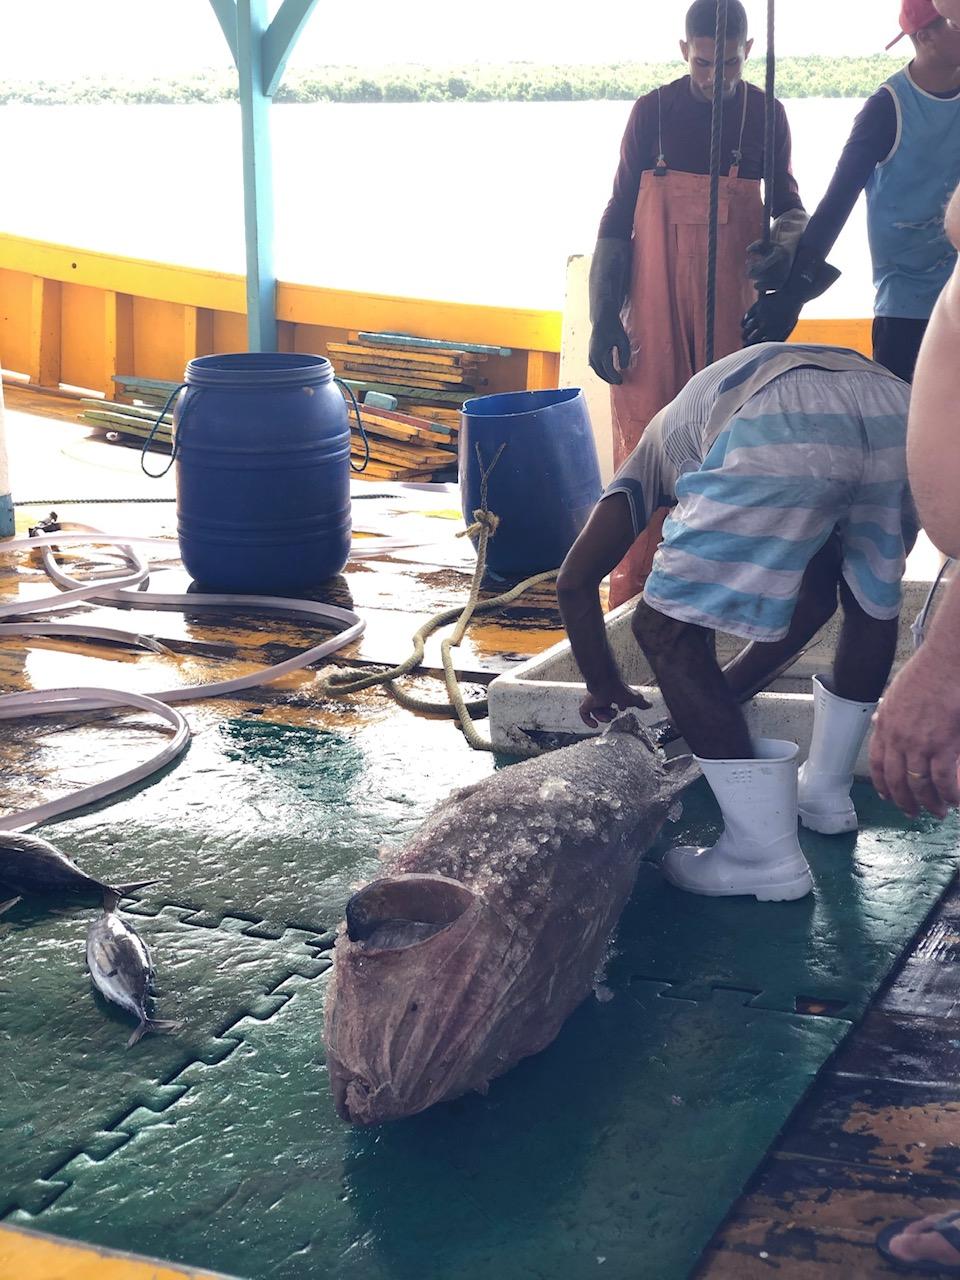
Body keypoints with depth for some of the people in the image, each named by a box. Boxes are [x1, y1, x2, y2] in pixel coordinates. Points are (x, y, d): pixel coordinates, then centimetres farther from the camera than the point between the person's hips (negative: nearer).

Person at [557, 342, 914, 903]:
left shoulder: (659, 445, 36)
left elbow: (576, 581, 23)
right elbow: (811, 601, 42)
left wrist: (607, 688, 38)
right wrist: (726, 689, 47)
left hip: (781, 435, -5)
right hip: (898, 411, 6)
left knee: (667, 627, 8)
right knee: (874, 597, 33)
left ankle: (766, 853, 9)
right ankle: (827, 792, 45)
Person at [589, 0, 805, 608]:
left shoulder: (765, 114, 4)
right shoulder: (652, 112, 0)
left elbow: (787, 201, 11)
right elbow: (619, 214, 2)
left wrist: (790, 234, -15)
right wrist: (603, 317, -4)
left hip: (731, 299, 2)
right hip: (654, 302, -2)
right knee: (647, 429, -5)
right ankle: (634, 588, -1)